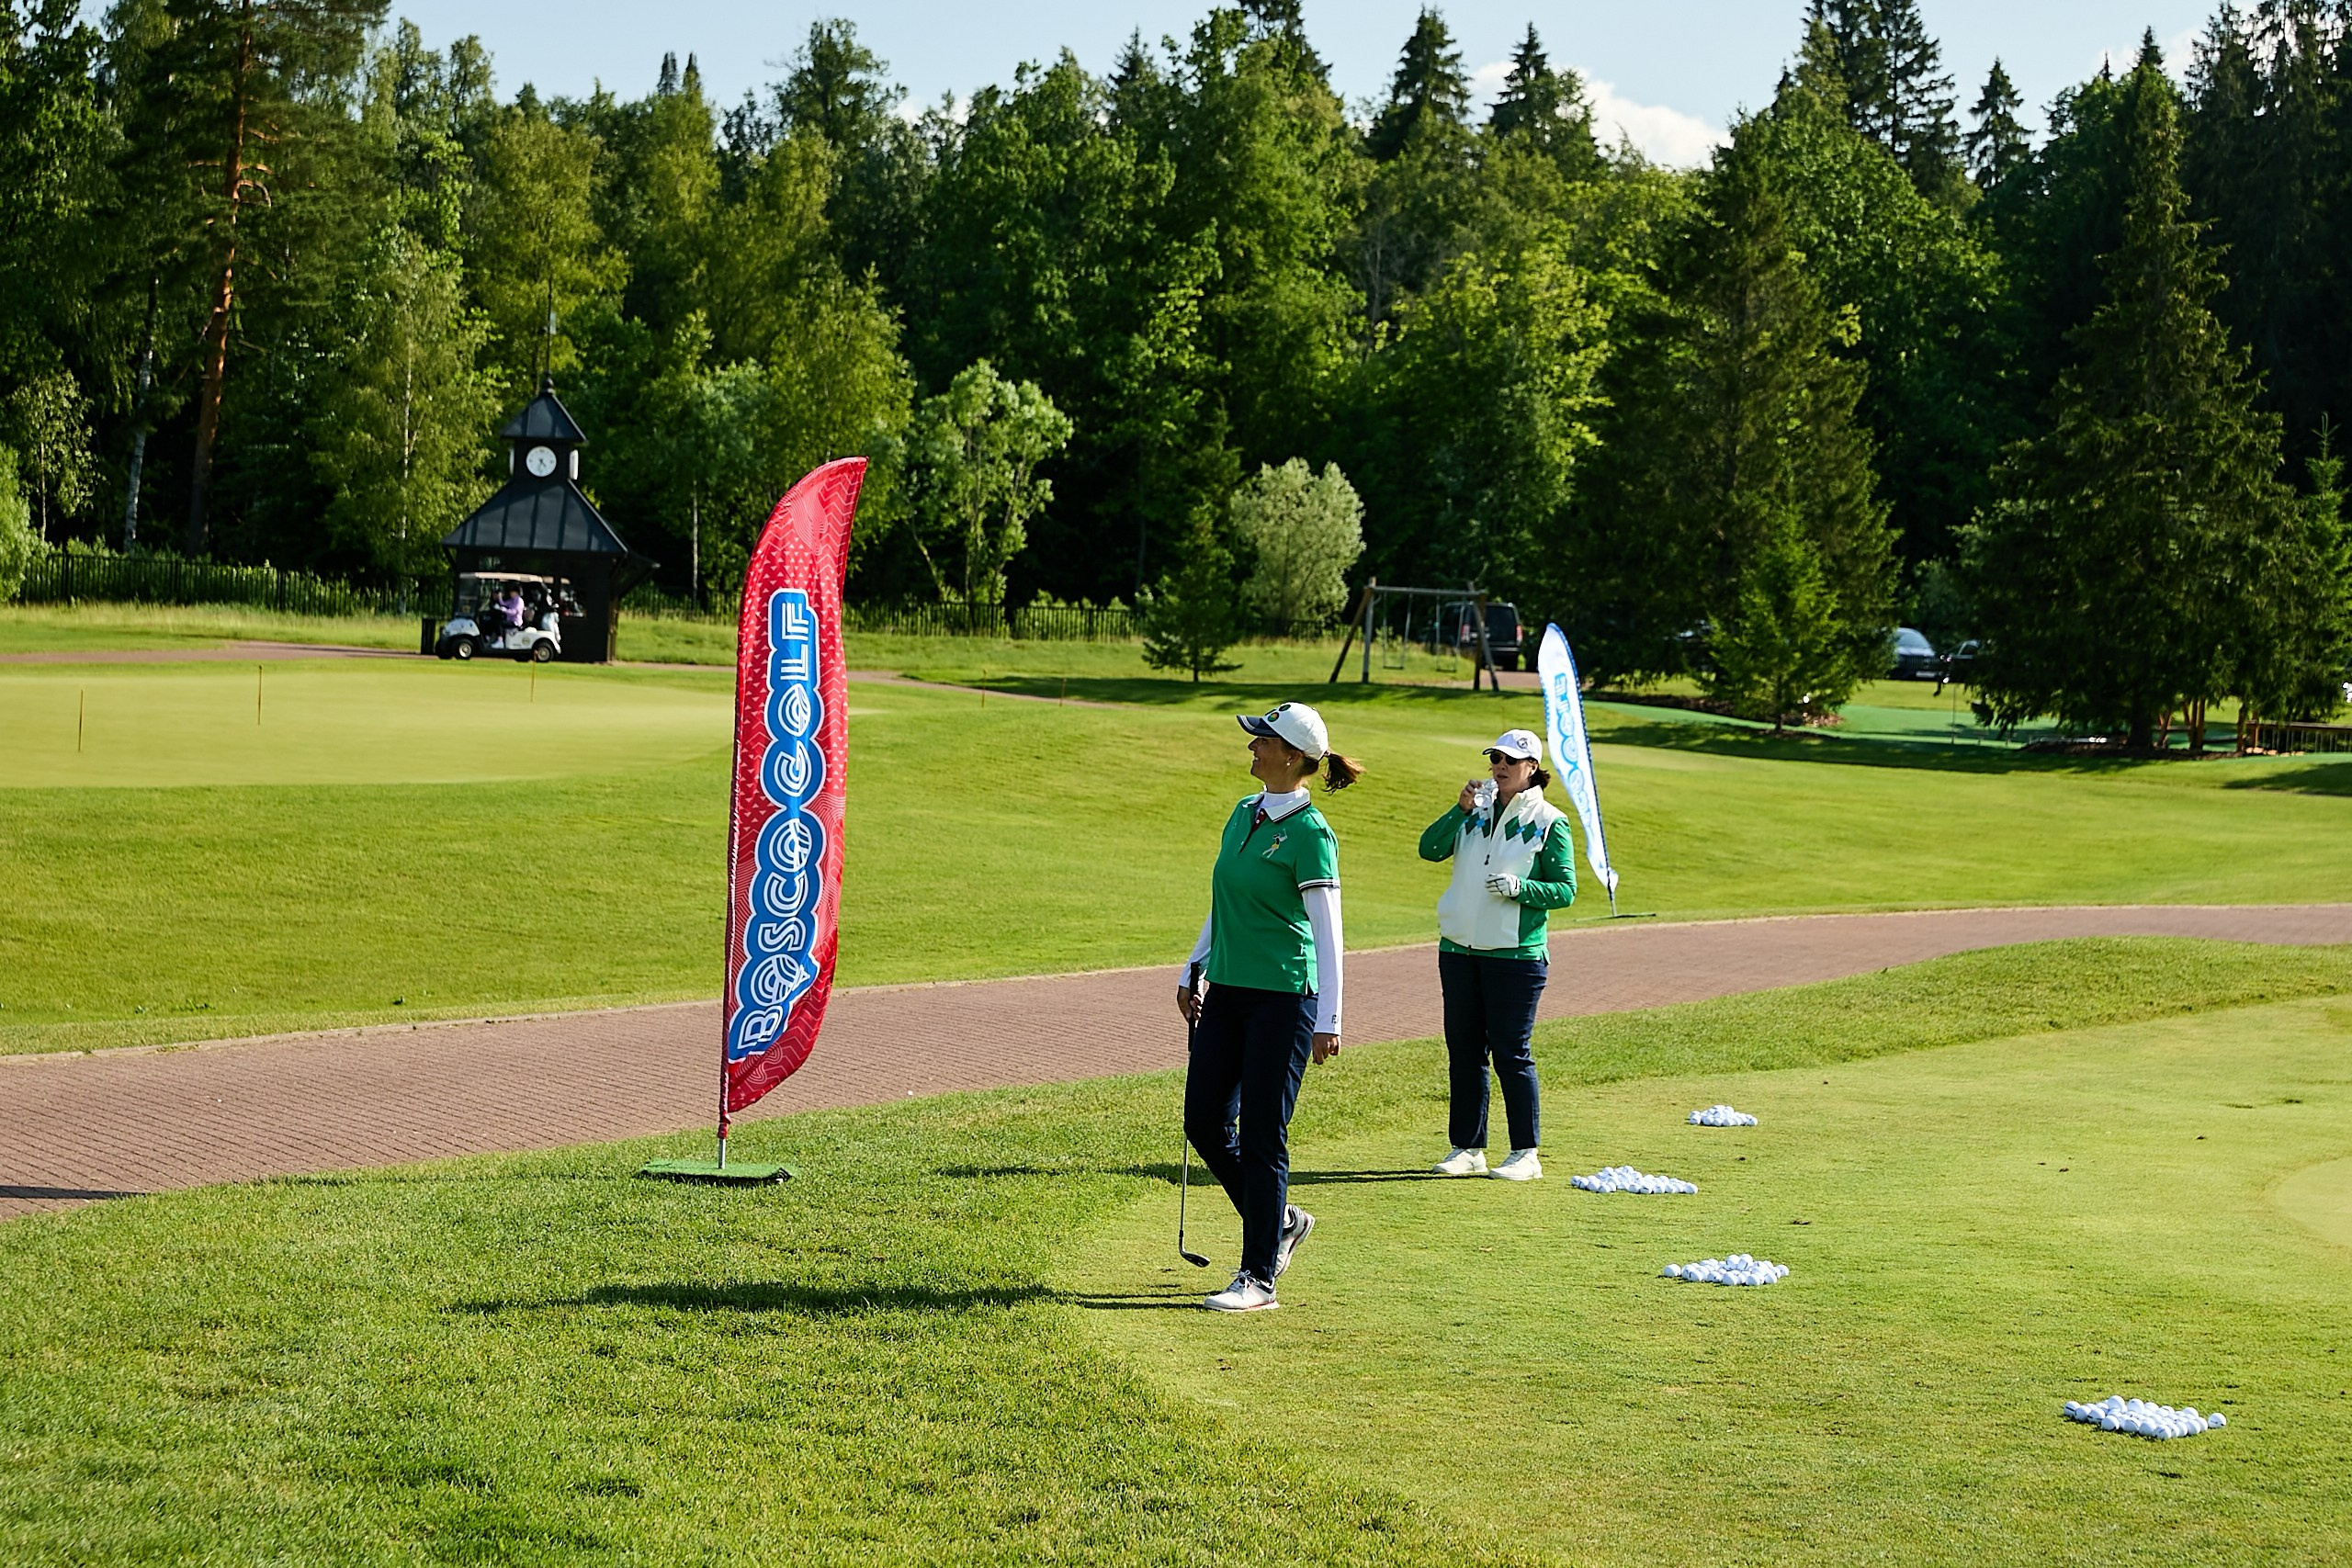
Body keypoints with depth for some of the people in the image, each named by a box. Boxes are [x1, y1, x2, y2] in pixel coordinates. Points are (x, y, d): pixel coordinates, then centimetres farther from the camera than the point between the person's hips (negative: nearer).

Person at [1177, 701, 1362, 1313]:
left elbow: (1327, 931, -13)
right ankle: (1280, 1221, 28)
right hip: (1226, 990, 8)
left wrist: (1328, 1020, -16)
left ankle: (1258, 1279, 5)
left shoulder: (1309, 832, -12)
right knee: (1204, 1121, 8)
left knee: (1261, 1136, -3)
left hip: (1283, 996, -8)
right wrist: (1192, 972, 20)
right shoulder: (1243, 815, 11)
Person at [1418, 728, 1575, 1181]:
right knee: (1464, 1051, 8)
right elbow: (1430, 849, -3)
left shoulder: (1548, 821, -2)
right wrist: (1462, 809, -14)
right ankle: (1468, 1149, 16)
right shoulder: (1476, 812, 10)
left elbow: (1566, 890, -5)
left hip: (1516, 955, -5)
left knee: (1511, 1054, -3)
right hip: (1459, 949, 5)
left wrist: (1519, 888, -20)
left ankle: (1525, 1154, 6)